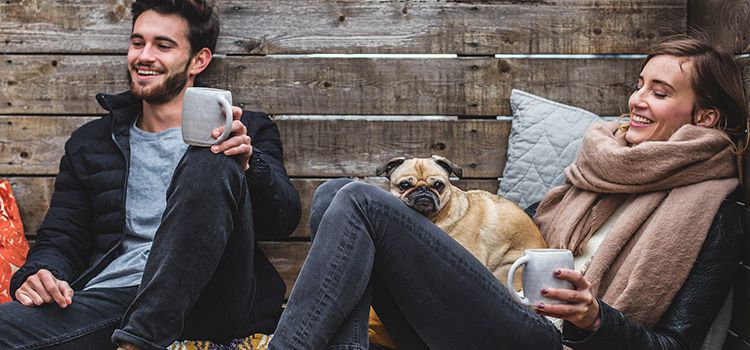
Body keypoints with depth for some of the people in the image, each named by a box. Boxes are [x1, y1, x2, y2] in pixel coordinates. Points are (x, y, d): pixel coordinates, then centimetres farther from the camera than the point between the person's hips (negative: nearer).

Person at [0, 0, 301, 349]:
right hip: (112, 295, 0)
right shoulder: (89, 143, 25)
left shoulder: (243, 133, 16)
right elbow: (60, 239, 22)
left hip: (213, 303, 1)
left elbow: (285, 219, 3)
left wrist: (247, 163, -18)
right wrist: (40, 273, -2)